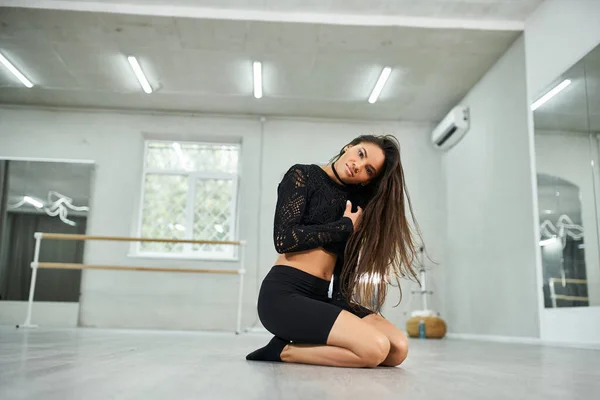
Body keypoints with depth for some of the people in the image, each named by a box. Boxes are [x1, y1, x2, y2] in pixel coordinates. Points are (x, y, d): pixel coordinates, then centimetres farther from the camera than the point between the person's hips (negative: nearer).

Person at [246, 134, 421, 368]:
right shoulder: (302, 176, -1)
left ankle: (302, 345, -4)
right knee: (375, 348, -24)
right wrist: (346, 225, -6)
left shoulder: (356, 199, 15)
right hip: (284, 294, -7)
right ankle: (284, 349, -6)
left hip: (321, 298, 7)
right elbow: (284, 239, -13)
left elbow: (345, 260, 10)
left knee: (398, 348, -13)